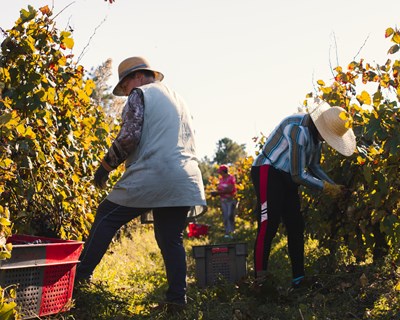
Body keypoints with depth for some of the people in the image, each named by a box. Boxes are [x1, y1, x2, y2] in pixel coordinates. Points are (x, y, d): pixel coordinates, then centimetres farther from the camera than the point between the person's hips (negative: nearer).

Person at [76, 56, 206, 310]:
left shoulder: (140, 94, 2)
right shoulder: (179, 100, 26)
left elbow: (129, 137, -10)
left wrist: (106, 165, -1)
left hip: (151, 177, -7)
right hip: (185, 181, 7)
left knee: (106, 217, 7)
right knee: (172, 239, 11)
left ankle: (82, 274, 6)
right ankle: (178, 297, 6)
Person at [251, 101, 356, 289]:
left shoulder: (316, 133, 1)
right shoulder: (299, 130, -28)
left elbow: (314, 166, 13)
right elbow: (299, 175, -23)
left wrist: (334, 186, 1)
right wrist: (327, 188, -12)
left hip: (286, 177, 9)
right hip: (267, 172, -9)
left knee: (295, 226, 6)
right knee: (268, 224, -17)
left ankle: (299, 278, 12)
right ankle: (260, 278, -14)